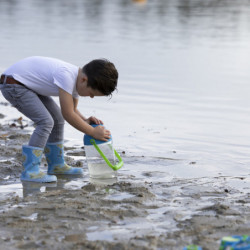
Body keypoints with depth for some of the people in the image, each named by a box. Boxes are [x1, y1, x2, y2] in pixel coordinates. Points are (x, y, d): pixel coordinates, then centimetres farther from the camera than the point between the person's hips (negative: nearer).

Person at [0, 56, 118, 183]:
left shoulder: (78, 79, 0)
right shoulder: (66, 76, -31)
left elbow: (72, 110, 12)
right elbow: (68, 114, -28)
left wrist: (85, 121, -8)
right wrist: (93, 132, -21)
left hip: (28, 84, 10)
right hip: (12, 82, -10)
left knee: (57, 119, 11)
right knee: (46, 122, -19)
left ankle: (56, 165, 24)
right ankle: (29, 171, -18)